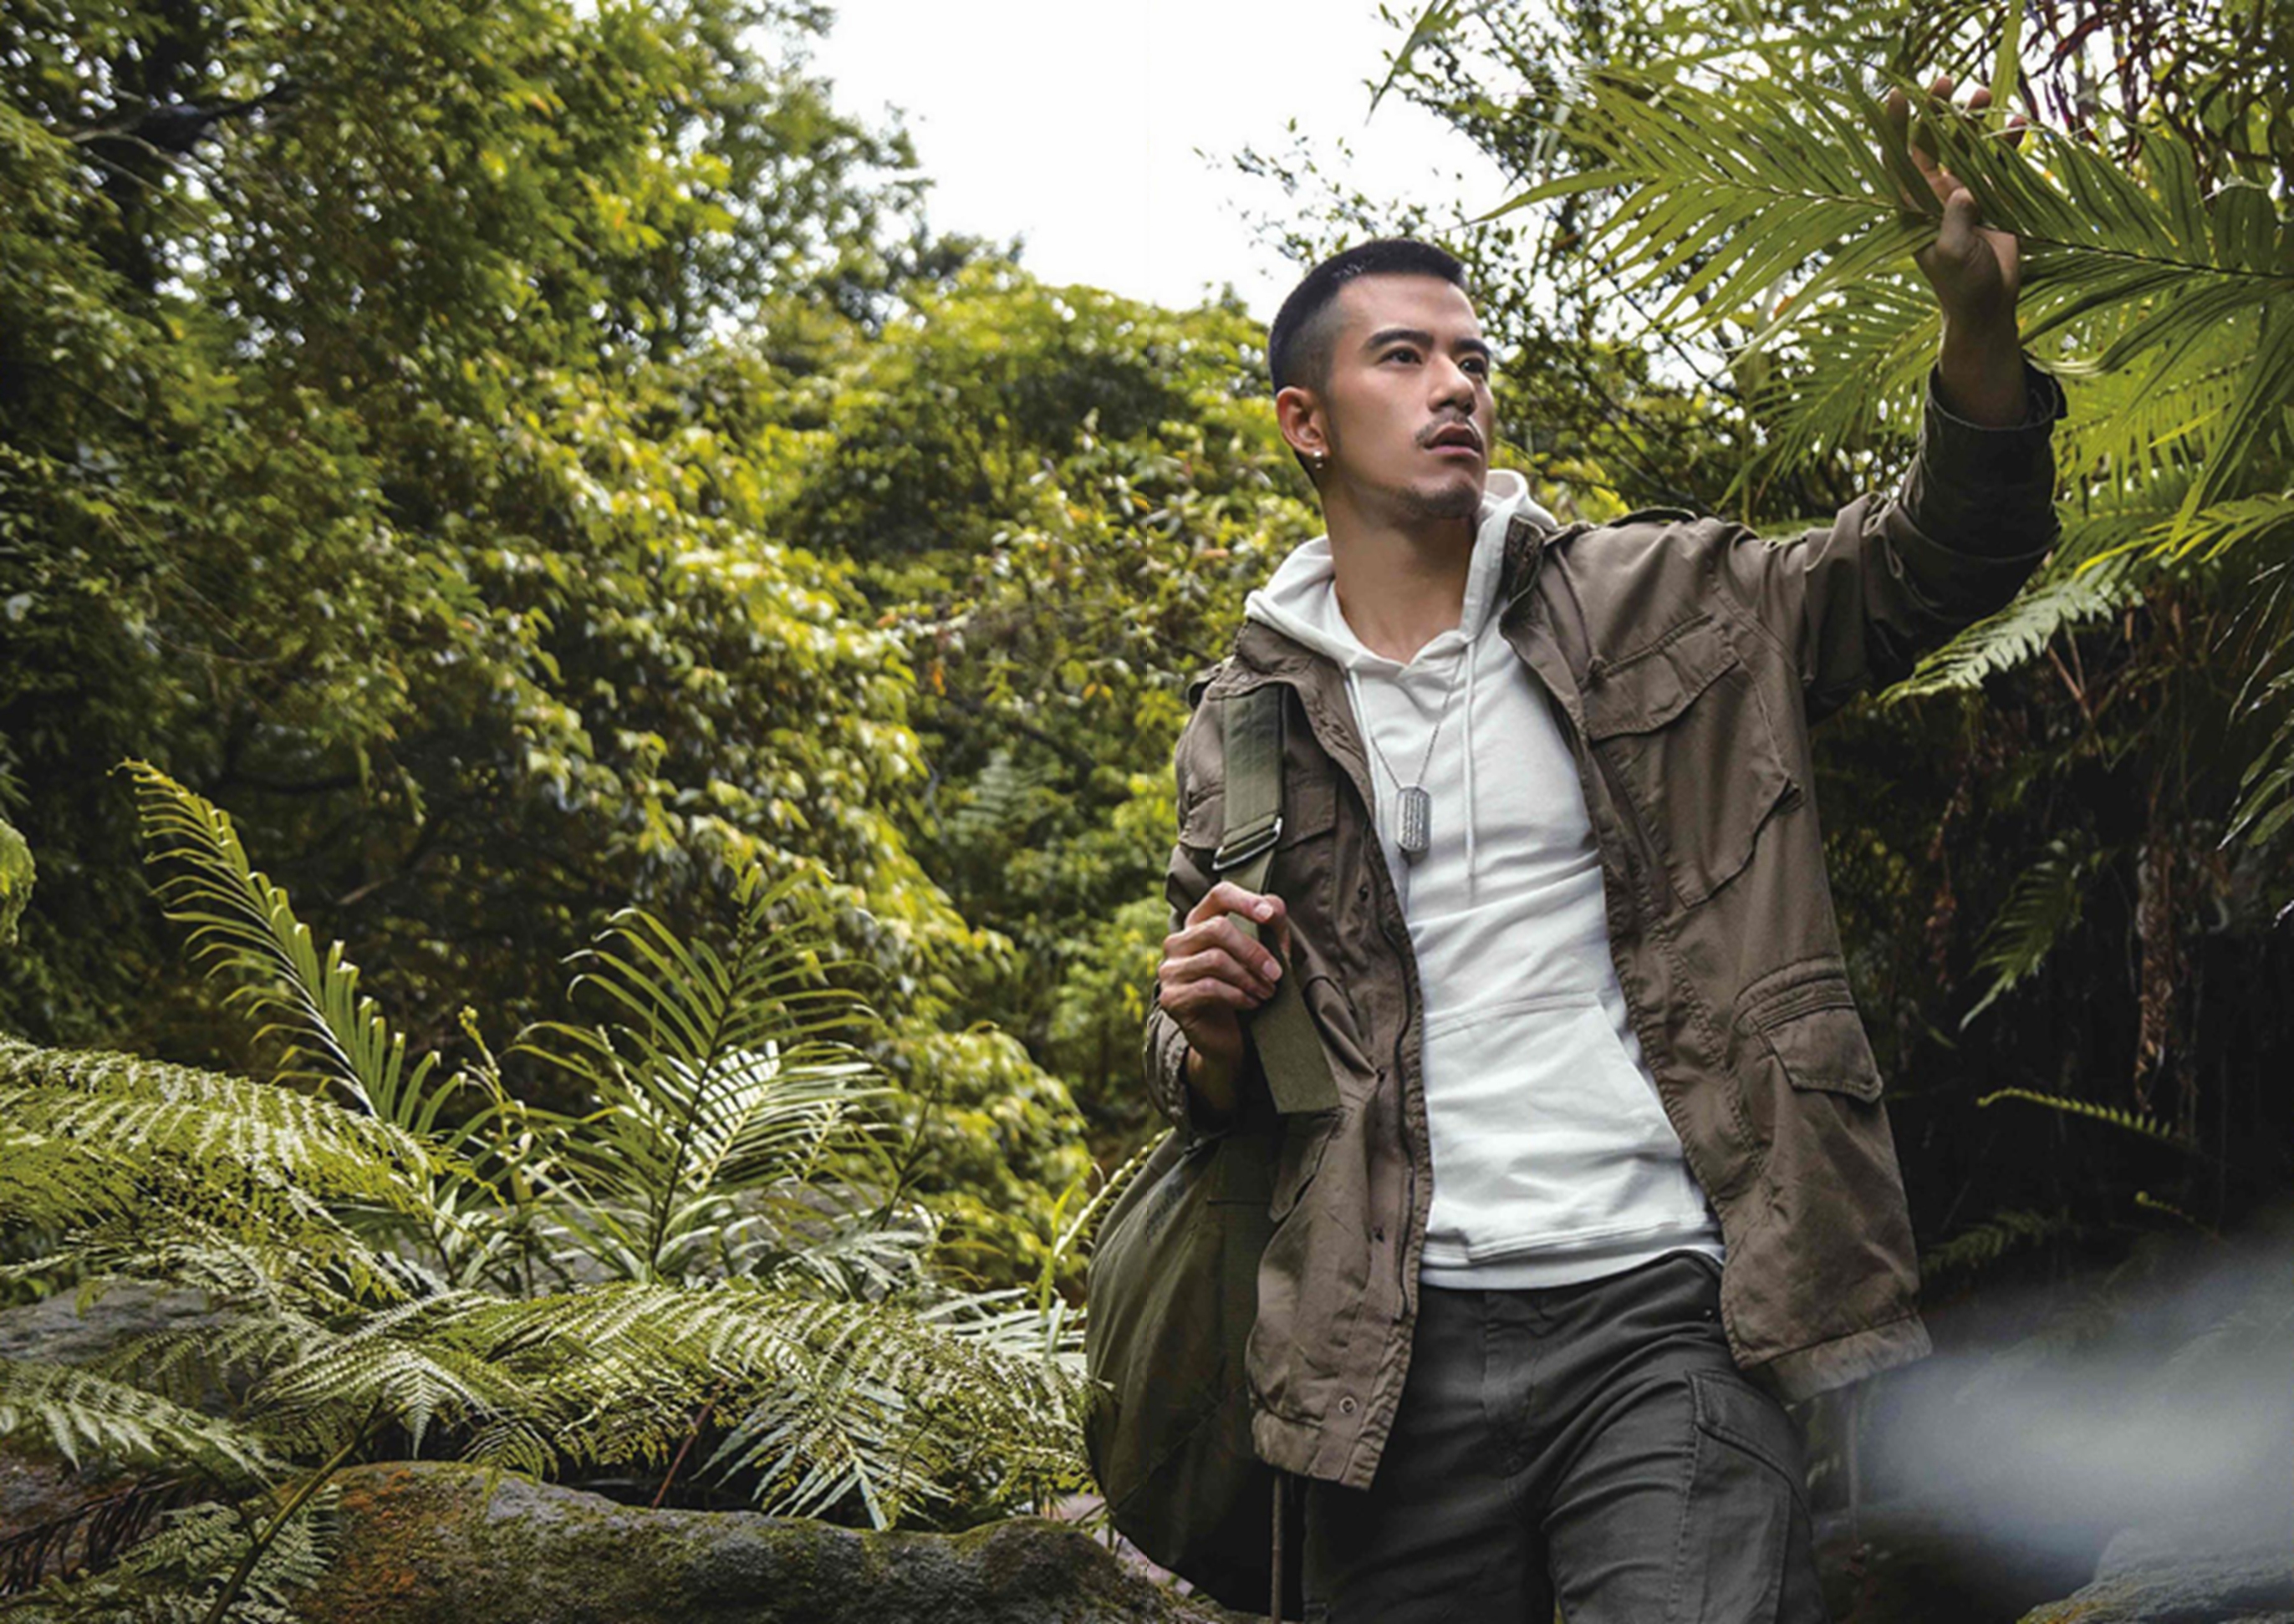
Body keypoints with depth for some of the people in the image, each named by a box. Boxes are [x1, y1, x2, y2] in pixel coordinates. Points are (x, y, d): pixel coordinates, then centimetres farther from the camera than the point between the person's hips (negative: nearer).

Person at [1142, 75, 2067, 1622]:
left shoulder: (1652, 606, 9)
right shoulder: (1249, 716, 12)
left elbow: (1937, 558, 4)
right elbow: (1207, 1087, 19)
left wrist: (1980, 326, -14)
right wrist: (1212, 1033, -5)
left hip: (1669, 1316, -1)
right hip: (1398, 1351, 2)